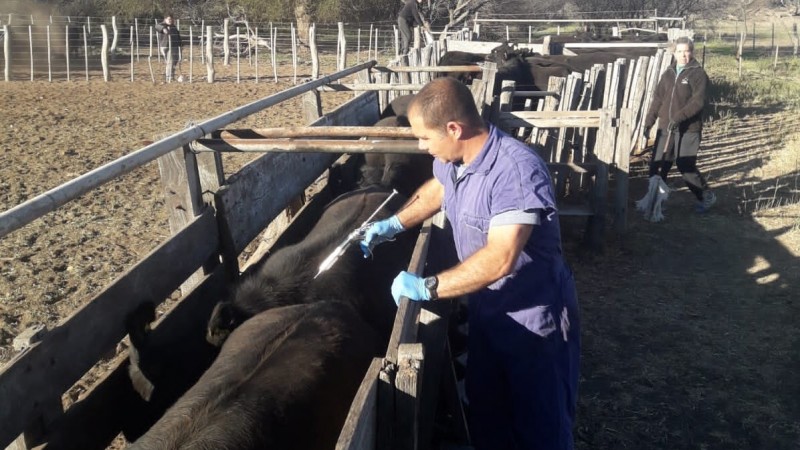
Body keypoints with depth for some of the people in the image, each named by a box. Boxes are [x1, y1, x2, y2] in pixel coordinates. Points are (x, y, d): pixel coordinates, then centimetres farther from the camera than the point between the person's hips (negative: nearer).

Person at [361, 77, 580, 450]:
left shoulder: (516, 170, -31)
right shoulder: (452, 158, -4)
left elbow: (500, 258, -38)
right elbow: (436, 189, 21)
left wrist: (427, 288, -33)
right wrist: (394, 224, 11)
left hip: (535, 320, -8)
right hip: (487, 312, 8)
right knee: (485, 418, 23)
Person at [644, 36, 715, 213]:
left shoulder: (698, 74, -6)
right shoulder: (668, 73, 12)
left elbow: (698, 101, -16)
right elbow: (658, 99, 14)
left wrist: (679, 117, -26)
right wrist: (649, 121, 6)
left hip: (688, 130, -5)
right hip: (666, 128, 5)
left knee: (686, 167, -3)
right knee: (657, 166, 3)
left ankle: (706, 196, 20)